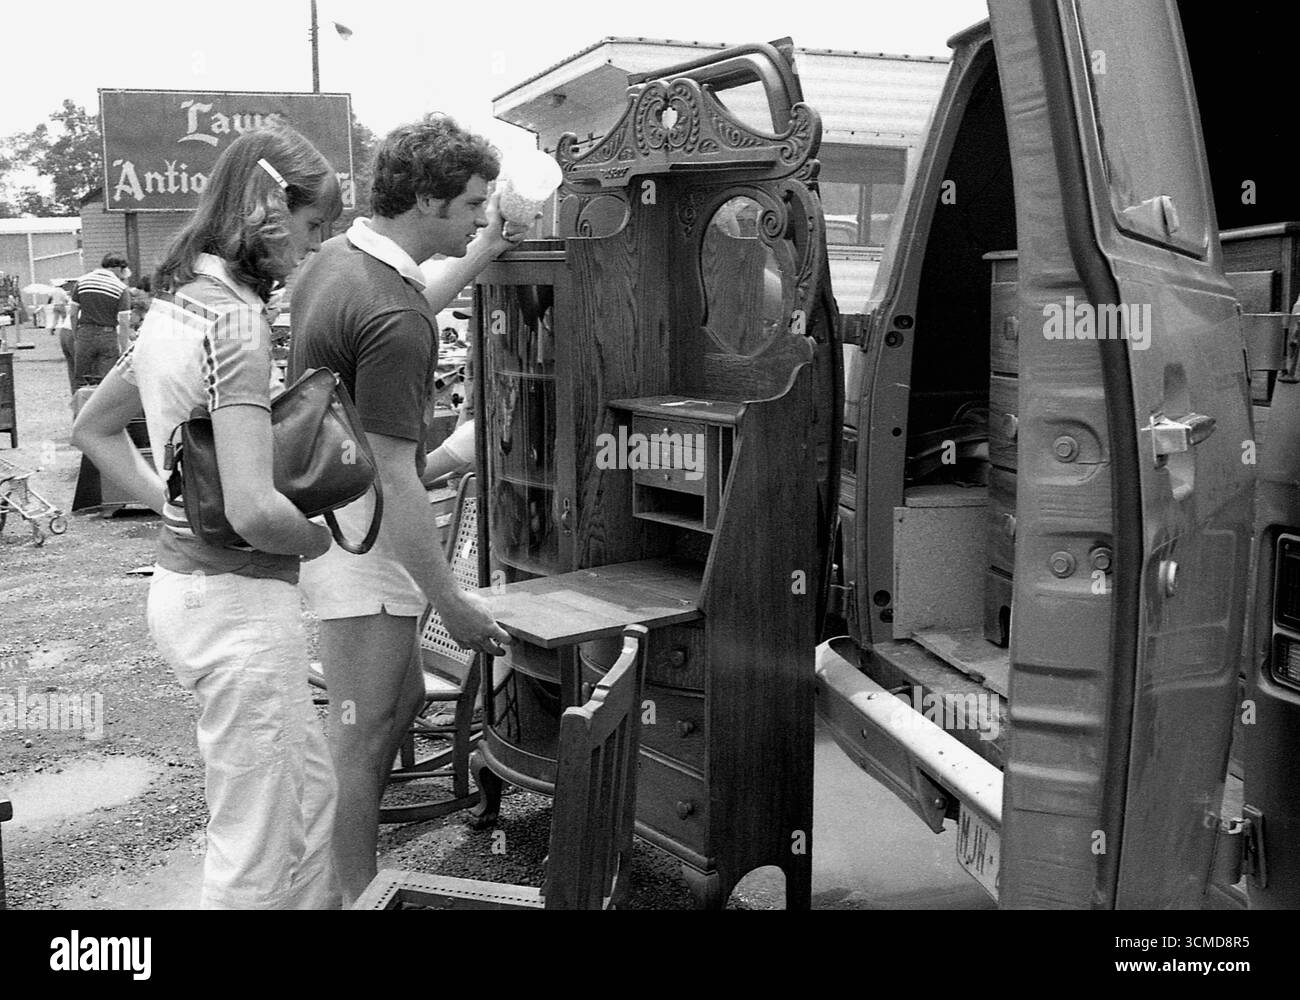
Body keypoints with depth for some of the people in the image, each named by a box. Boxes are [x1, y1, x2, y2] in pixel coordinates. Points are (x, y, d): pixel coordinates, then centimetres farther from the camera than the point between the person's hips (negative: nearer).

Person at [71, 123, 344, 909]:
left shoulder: (174, 305, 8)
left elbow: (94, 429, 22)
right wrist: (320, 539, -9)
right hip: (241, 601, -10)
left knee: (311, 792, 23)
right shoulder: (237, 317, -20)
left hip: (183, 577, 10)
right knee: (255, 849, 5)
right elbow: (253, 508, -28)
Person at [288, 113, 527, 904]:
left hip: (329, 518, 10)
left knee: (402, 702, 21)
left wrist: (477, 259, 25)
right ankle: (355, 896, 18)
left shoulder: (339, 260, 5)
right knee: (362, 737, 3)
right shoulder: (393, 319, -25)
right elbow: (392, 479, -25)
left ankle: (350, 866, 36)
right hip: (361, 537, -10)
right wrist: (452, 603, -20)